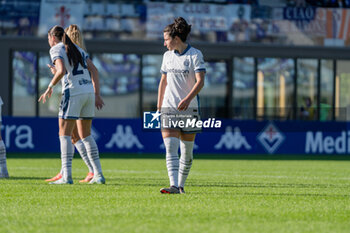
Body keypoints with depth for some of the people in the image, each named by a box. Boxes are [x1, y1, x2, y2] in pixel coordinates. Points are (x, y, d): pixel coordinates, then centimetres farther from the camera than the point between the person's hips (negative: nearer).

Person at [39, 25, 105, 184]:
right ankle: (98, 174, 9)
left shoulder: (56, 49, -1)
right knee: (85, 135, 14)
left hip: (73, 93, -7)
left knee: (64, 134, -4)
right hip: (88, 92, 7)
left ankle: (66, 176, -13)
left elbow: (61, 71, -18)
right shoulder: (77, 49, 20)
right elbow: (94, 70, 14)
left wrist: (50, 88, -7)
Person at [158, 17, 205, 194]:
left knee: (187, 151, 4)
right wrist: (159, 107, 17)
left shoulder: (195, 55, -5)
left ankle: (181, 185, 17)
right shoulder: (168, 56, 11)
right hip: (169, 108, 3)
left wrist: (188, 99, -29)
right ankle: (174, 186, -22)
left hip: (189, 108, -3)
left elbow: (200, 81, -14)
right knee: (170, 149, -13)